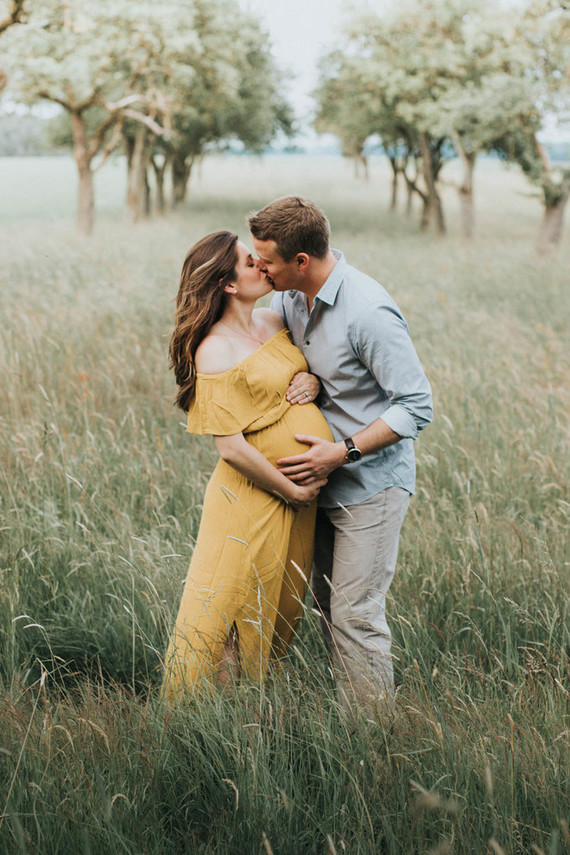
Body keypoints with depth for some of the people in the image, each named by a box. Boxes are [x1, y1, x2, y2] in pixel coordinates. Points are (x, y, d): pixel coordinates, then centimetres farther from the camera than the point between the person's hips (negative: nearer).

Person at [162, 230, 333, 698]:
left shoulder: (275, 322, 6)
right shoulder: (215, 351, -17)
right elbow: (232, 447, -20)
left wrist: (314, 382, -2)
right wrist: (293, 492, -14)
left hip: (301, 492, 8)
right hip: (253, 497, -8)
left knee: (280, 613, 16)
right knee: (235, 619, 1)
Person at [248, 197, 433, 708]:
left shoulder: (368, 312, -25)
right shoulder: (292, 297, 0)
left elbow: (417, 406, -22)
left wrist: (342, 452, -23)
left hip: (372, 482, -8)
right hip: (326, 480, 8)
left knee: (355, 615, -6)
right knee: (328, 603, 14)